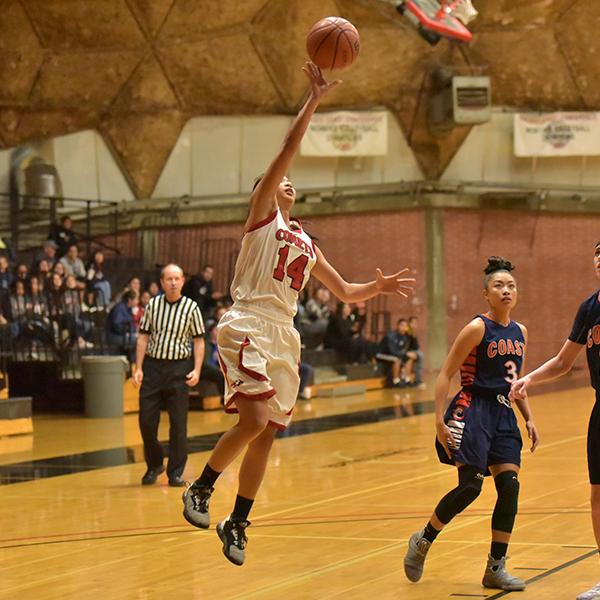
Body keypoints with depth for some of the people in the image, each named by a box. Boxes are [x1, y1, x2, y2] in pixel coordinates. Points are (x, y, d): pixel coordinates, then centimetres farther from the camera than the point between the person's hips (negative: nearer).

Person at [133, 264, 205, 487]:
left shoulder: (191, 307, 0)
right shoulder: (153, 305, 5)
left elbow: (198, 341, 2)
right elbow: (143, 336, 7)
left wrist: (196, 370, -8)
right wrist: (138, 368, 0)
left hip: (179, 368, -2)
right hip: (152, 366, 2)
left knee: (178, 423, -1)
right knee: (146, 420, 1)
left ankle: (175, 473, 8)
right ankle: (154, 465, 22)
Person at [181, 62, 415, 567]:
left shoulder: (306, 243, 23)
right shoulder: (262, 214, 5)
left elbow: (345, 291, 27)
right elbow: (288, 150, -6)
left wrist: (376, 287, 7)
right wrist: (314, 100, -8)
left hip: (285, 336, 7)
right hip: (248, 327, -7)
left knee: (265, 435, 7)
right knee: (254, 421, -21)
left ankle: (237, 523, 18)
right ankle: (201, 488, -2)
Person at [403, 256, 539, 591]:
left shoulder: (520, 333, 11)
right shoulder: (478, 329, -9)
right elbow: (446, 375, -10)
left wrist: (529, 419, 14)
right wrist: (439, 420, -17)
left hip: (504, 414, 7)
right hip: (473, 410, -7)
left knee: (510, 486, -3)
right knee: (471, 485, -13)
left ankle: (496, 568, 6)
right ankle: (423, 542, 10)